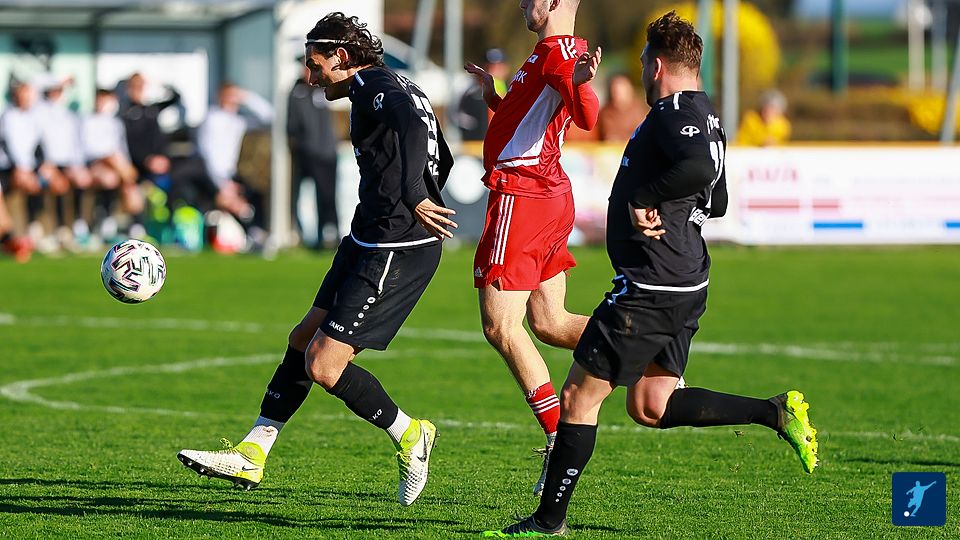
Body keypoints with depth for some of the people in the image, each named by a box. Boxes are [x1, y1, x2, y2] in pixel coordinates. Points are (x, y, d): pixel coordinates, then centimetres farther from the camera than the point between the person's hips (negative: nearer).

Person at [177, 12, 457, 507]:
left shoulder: (373, 87, -12)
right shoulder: (395, 88, 18)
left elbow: (413, 125, -33)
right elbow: (441, 160, 26)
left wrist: (412, 198, -42)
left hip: (394, 253, -11)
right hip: (366, 243, 11)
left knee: (324, 366, -10)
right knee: (303, 340, 14)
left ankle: (408, 435, 8)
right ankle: (250, 457, 20)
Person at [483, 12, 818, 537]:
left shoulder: (674, 112, -13)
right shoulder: (703, 116, 17)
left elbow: (700, 168, -33)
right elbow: (717, 202, 27)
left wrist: (644, 198, -22)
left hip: (649, 286, -10)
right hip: (684, 283, 10)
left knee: (579, 396, -2)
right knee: (650, 408, 14)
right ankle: (777, 413, 5)